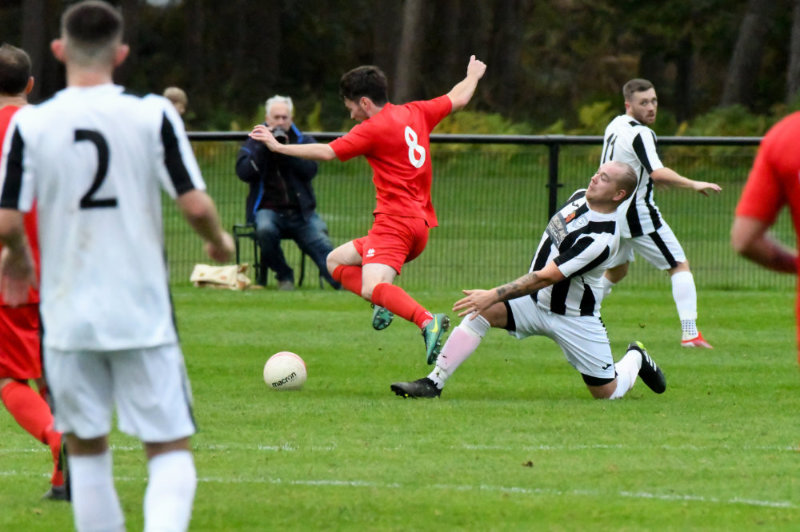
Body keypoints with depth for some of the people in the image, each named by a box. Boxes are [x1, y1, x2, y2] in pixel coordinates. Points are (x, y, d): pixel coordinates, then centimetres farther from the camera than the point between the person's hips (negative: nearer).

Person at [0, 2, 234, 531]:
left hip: (69, 316, 1)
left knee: (87, 448, 16)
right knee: (170, 448, 5)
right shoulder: (153, 115, -6)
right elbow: (195, 205, -9)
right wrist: (220, 241, 13)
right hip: (143, 315, -1)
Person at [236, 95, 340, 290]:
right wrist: (264, 147, -13)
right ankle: (283, 276, -14)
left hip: (300, 211, 1)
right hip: (268, 209, -1)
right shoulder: (253, 144, 11)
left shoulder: (304, 141, 12)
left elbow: (310, 170, -6)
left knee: (322, 244, -23)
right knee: (265, 229, -34)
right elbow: (244, 173, -7)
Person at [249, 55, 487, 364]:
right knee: (335, 262, 18)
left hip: (395, 221, -10)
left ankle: (427, 322, -47)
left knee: (372, 287, -28)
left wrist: (278, 147, 0)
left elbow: (326, 152, -9)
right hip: (421, 223, 10)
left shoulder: (373, 129, -8)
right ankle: (385, 302, -3)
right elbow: (458, 99, 28)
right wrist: (473, 76, 49)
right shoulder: (416, 113, 14)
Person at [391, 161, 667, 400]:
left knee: (608, 392, 1)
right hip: (535, 301, 7)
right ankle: (434, 383, -18)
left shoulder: (602, 238, -29)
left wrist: (494, 295, -32)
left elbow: (546, 277, -30)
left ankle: (635, 359, 35)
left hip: (573, 318, -7)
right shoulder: (580, 197, -3)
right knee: (479, 312, -17)